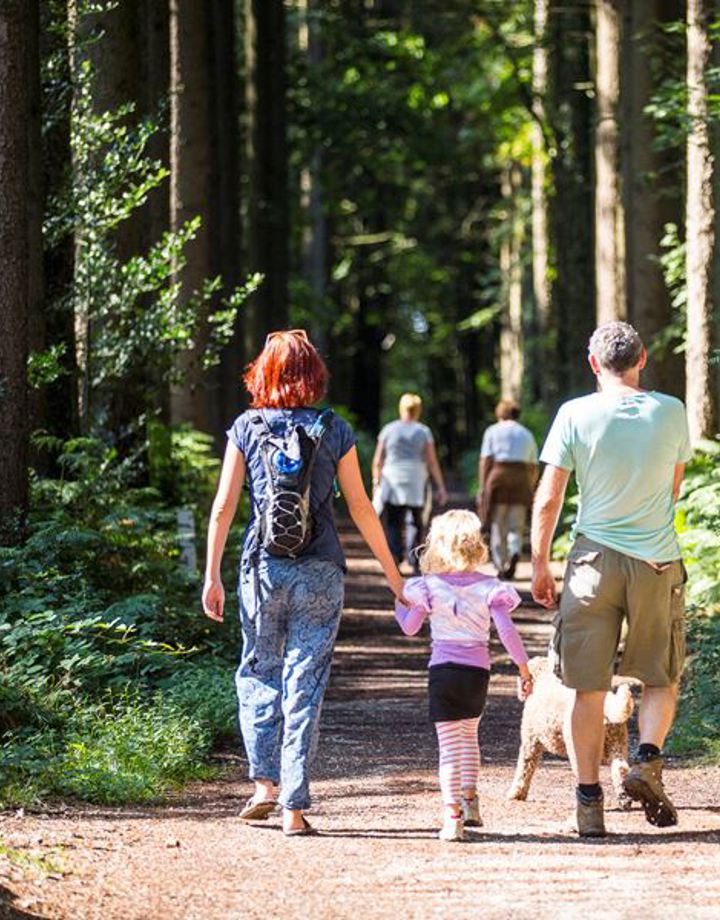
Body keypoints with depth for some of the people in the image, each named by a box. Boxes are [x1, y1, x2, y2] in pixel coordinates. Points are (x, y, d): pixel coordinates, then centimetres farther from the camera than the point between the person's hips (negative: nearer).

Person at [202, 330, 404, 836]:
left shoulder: (246, 428, 1)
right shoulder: (335, 430, 1)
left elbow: (223, 506, -1)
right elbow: (361, 509, 3)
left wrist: (212, 576, 4)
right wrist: (394, 575, 11)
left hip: (263, 567, 0)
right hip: (320, 570, 0)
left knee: (259, 672, 19)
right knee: (306, 682, 2)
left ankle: (265, 782, 10)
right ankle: (295, 807, 0)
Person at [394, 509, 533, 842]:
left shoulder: (429, 586, -2)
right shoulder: (488, 587, -2)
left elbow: (409, 627, 8)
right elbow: (507, 631, -7)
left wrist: (398, 600, 27)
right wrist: (524, 668, 2)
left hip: (443, 670, -2)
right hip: (478, 671, 2)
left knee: (449, 743, -4)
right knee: (469, 733, 25)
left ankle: (452, 815, -14)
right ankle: (470, 801, 28)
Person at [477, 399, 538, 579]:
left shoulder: (493, 431, 9)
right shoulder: (527, 434, 18)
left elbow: (485, 461, -1)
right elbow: (534, 467, 14)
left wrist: (482, 488, -2)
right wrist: (530, 491, 21)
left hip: (498, 477, -2)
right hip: (521, 480, 2)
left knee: (497, 527, 6)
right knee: (516, 526, 6)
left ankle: (501, 567, 5)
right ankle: (515, 553, -22)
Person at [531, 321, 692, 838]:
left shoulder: (575, 415, -6)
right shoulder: (671, 413, -2)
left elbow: (548, 500, -5)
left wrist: (540, 564, 6)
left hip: (595, 560, 0)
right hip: (658, 562, 1)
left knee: (589, 688, 6)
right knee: (662, 679, 15)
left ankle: (590, 798, 6)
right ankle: (648, 759, -8)